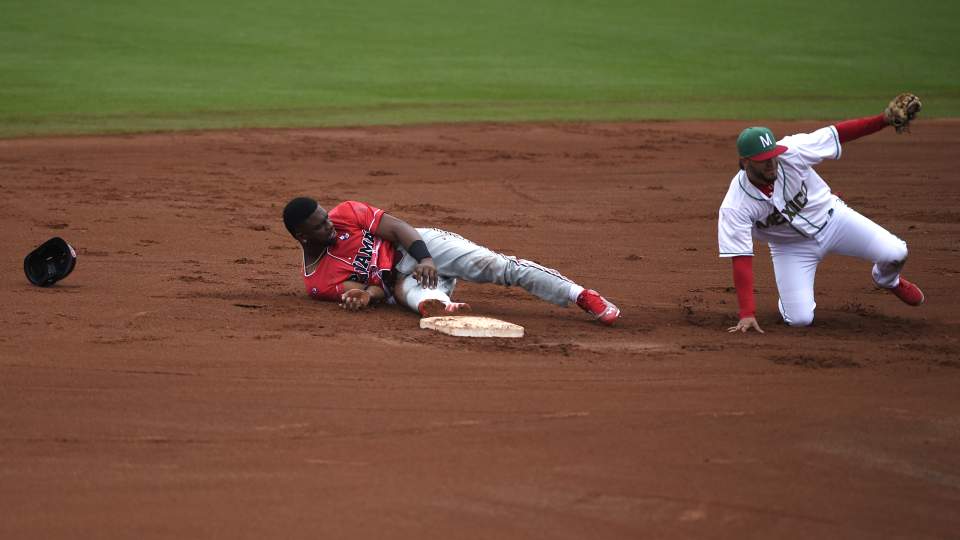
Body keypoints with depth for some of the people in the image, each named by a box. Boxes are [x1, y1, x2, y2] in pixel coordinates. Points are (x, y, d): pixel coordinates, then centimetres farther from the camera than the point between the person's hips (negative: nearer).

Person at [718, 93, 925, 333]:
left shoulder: (791, 153, -26)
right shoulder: (734, 207, -28)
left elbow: (838, 134, -19)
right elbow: (740, 260, -28)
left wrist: (885, 119, -30)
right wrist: (747, 314, -34)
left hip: (830, 217, 2)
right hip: (791, 248, -1)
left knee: (894, 253, -14)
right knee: (799, 319, -16)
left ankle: (888, 280, 25)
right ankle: (788, 299, 23)